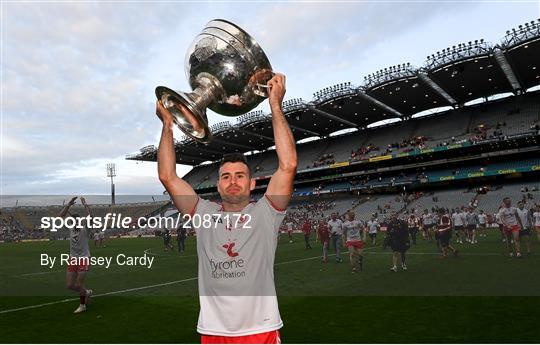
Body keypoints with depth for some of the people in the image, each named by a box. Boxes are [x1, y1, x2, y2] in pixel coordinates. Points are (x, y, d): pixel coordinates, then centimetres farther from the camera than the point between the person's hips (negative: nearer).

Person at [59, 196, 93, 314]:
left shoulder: (85, 229, -8)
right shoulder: (71, 228, 4)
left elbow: (90, 217, -26)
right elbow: (60, 216, 0)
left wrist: (85, 204, -22)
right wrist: (69, 204, -8)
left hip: (84, 259, -5)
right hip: (73, 259, 5)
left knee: (79, 285, -3)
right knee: (70, 285, 6)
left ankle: (82, 305, 23)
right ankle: (87, 292, 31)